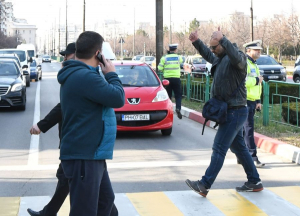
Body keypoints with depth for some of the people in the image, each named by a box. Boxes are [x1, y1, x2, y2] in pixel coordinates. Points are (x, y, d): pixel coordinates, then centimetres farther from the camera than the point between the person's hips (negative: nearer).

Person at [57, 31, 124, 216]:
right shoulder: (85, 76, -21)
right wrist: (111, 74, -5)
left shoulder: (78, 74, 14)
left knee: (105, 200, 23)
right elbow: (118, 98, -21)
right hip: (83, 156, -11)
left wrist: (106, 75, 6)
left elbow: (104, 96, 21)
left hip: (91, 154, 11)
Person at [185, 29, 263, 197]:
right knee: (238, 147, 16)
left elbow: (237, 58, -42)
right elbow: (208, 55, 33)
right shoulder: (220, 58, 12)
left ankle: (205, 185, -7)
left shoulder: (238, 57, -16)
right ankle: (255, 182, 24)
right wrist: (197, 42, 21)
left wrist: (223, 39, -45)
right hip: (230, 112, 10)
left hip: (235, 112, -10)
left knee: (219, 148, -9)